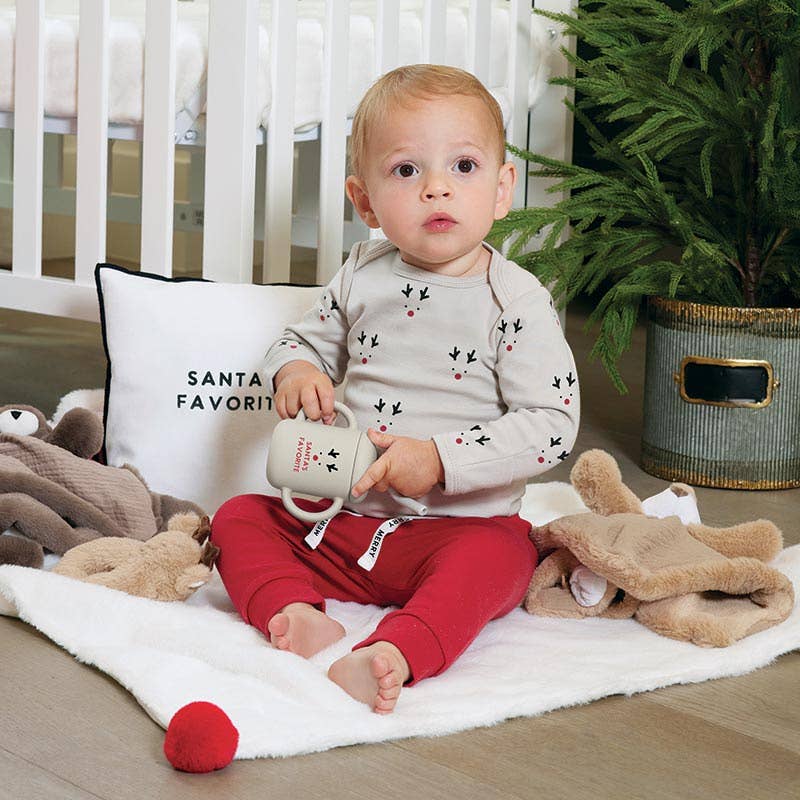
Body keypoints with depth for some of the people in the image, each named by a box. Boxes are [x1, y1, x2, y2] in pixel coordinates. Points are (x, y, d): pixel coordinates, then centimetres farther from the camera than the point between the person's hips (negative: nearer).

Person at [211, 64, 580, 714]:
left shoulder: (515, 300, -10)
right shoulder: (363, 277, 5)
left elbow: (552, 424, -16)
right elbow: (306, 339, 22)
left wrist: (440, 459, -23)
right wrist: (296, 371, -4)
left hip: (461, 524, -5)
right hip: (342, 519, 6)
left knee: (494, 559, -36)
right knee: (240, 519, -7)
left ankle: (396, 652, -54)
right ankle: (297, 615, -30)